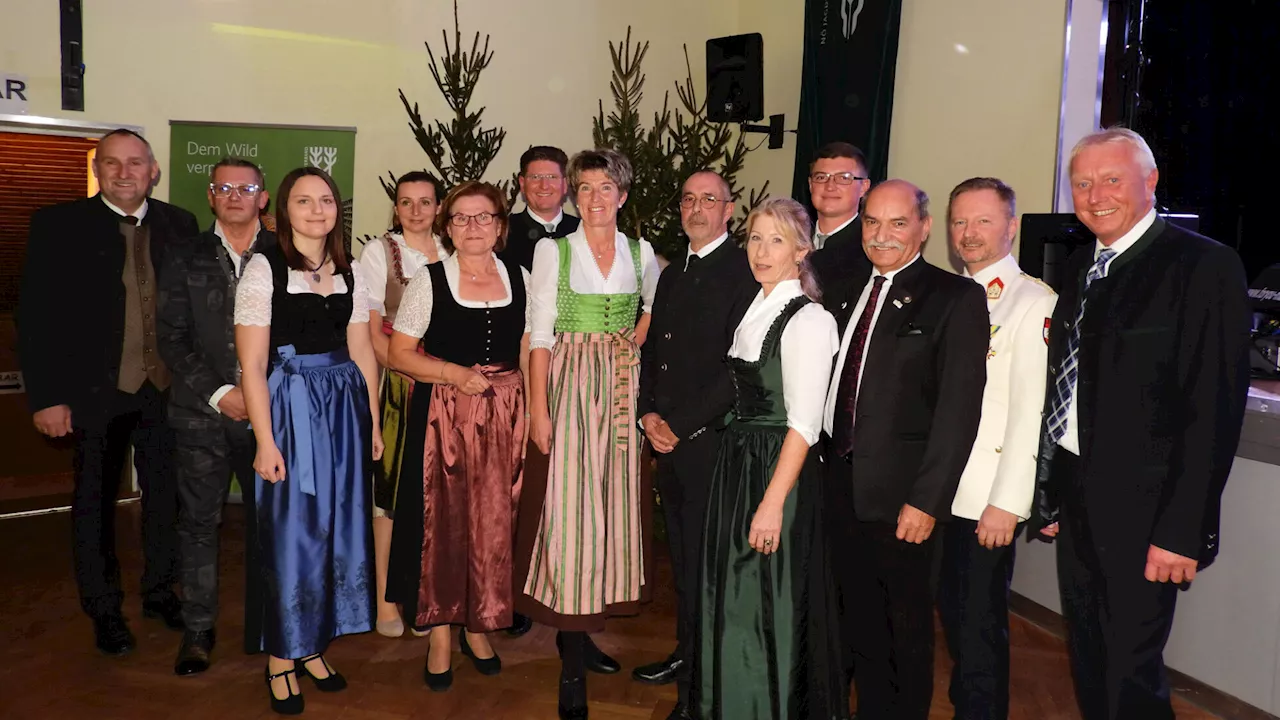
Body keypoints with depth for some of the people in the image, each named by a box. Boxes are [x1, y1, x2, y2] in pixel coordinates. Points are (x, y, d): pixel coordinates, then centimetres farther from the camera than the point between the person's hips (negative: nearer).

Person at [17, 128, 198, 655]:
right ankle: (104, 610, 29)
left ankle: (160, 591, 34)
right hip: (95, 391, -2)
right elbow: (35, 316, -7)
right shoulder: (59, 225, -5)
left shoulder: (179, 224, 2)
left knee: (166, 493, 14)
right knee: (95, 502, 11)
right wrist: (46, 397, -11)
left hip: (167, 387, 2)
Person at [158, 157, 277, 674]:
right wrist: (219, 393, -9)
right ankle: (198, 629, 22)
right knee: (198, 522, 7)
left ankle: (266, 627, 19)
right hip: (203, 413, 1)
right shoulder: (186, 259, 6)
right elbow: (171, 338, 2)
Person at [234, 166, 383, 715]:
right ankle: (281, 658, 18)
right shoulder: (264, 268, -7)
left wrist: (373, 421, 7)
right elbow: (252, 364, -10)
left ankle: (312, 646, 27)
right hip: (288, 408, -5)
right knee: (289, 531, 1)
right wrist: (265, 441, -14)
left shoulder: (350, 271, 8)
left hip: (344, 407, 5)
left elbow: (362, 351, 11)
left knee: (337, 528, 10)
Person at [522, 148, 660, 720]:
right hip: (569, 387, -3)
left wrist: (635, 346, 5)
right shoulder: (552, 251, -2)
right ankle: (573, 665, -1)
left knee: (615, 500, 7)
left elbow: (655, 306, 24)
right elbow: (540, 334, -6)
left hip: (622, 389, 4)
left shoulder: (641, 253, 6)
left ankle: (593, 628, 25)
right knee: (569, 508, -7)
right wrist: (538, 409, -12)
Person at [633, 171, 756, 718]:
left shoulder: (744, 272, -9)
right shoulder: (672, 275, 16)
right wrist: (648, 414, 2)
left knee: (705, 563, -1)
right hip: (667, 439, 7)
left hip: (710, 441, -7)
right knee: (681, 556, 17)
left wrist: (681, 425, -14)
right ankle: (685, 654, 33)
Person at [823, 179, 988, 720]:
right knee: (860, 620, 18)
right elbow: (839, 389, 11)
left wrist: (926, 499, -18)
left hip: (900, 494, -6)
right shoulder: (852, 295, 13)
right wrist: (829, 467, 5)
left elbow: (959, 409, -14)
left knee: (907, 624, 10)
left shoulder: (956, 299, -9)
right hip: (844, 487, 6)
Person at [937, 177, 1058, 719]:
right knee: (951, 612, 16)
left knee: (979, 623, 3)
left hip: (988, 501, -6)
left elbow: (1031, 410, -16)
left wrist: (1007, 502, -18)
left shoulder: (1033, 303, -10)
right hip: (937, 490, 6)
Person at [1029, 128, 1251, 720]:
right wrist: (1049, 494, 11)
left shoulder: (1204, 265, -11)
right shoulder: (1079, 269, 10)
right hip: (1074, 494, 7)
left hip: (1141, 507, -6)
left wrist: (1182, 531, -18)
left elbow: (1216, 408, -15)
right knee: (1087, 661, 18)